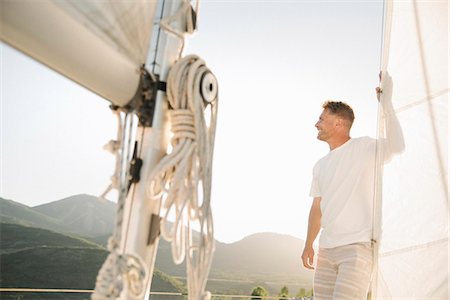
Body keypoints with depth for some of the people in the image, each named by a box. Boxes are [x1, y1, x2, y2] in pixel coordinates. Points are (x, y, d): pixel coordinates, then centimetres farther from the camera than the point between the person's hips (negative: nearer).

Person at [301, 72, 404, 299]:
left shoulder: (364, 148, -3)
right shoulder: (320, 166, 17)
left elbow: (397, 146, -24)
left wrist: (386, 102, -23)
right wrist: (308, 244, 15)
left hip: (358, 246, -7)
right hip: (327, 248, 7)